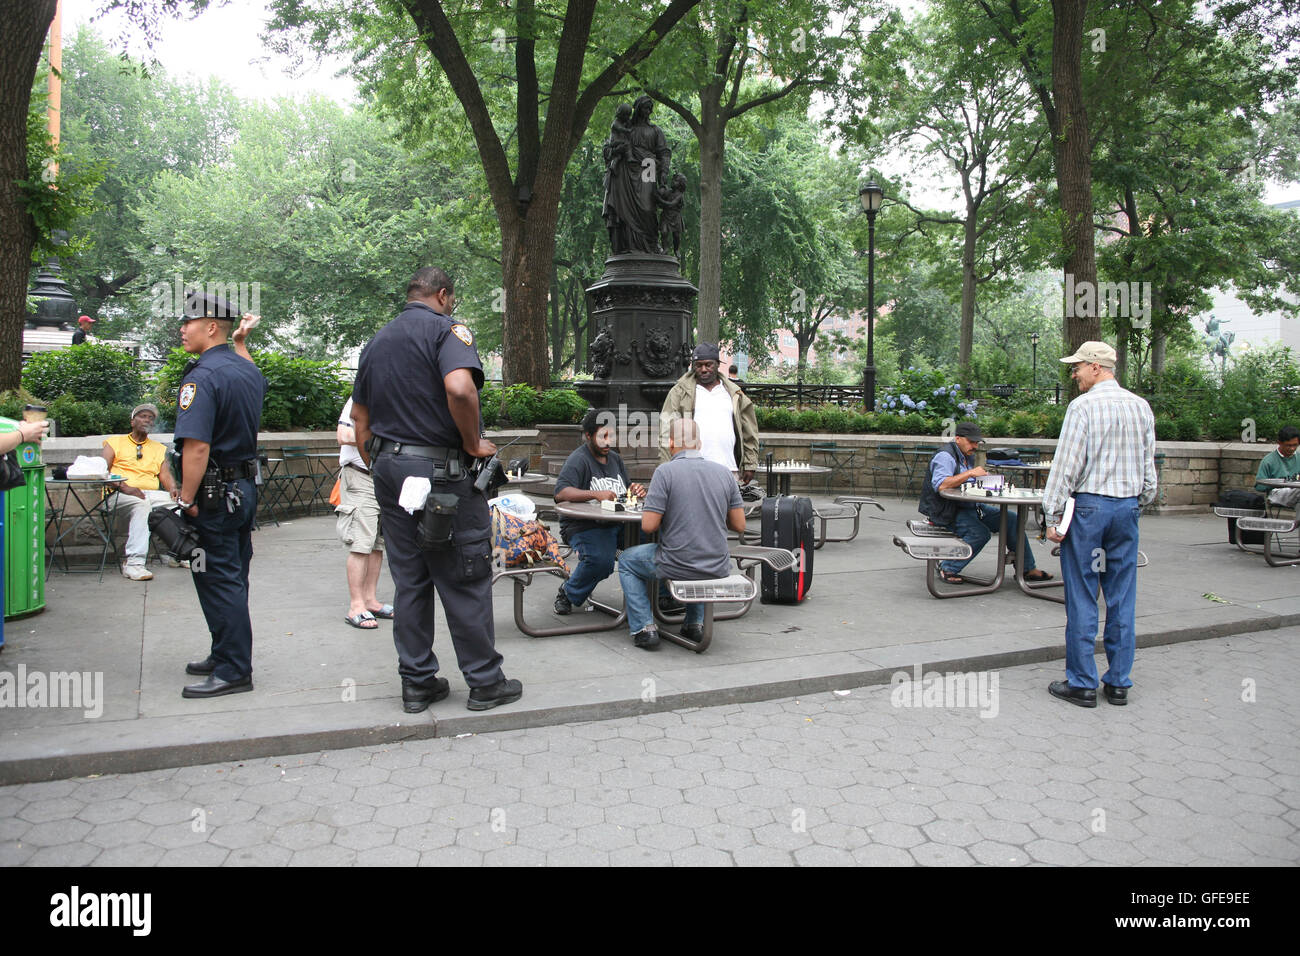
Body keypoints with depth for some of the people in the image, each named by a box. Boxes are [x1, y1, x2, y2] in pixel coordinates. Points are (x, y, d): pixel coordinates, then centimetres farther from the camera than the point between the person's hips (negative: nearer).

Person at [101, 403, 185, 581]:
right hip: (119, 495, -4)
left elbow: (165, 474, 14)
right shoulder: (115, 442, 14)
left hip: (152, 493, 4)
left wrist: (172, 488, -11)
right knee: (142, 504, -38)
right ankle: (134, 562, -42)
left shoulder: (159, 448, 26)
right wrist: (123, 486, -18)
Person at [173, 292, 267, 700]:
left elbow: (197, 445, -26)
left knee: (219, 582, -3)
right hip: (246, 486, 9)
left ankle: (233, 672, 3)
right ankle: (226, 656, 29)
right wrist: (241, 342, 37)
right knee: (233, 578, 17)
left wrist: (187, 500, -21)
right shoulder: (248, 370, 9)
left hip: (214, 494, -9)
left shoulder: (202, 376, -18)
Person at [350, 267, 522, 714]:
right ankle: (484, 681, 11)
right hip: (441, 471, -7)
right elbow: (459, 388, -27)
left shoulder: (377, 341, 17)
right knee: (465, 580, 2)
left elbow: (359, 414, 20)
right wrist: (474, 443, -14)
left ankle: (417, 682, 19)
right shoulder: (446, 329, -7)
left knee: (409, 580, 12)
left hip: (388, 468, 7)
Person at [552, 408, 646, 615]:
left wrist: (637, 490, -3)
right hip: (583, 526, -6)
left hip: (618, 523, 6)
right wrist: (595, 494, -32)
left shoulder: (615, 458, 19)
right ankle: (568, 592, -4)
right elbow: (560, 492, -20)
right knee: (601, 559, -35)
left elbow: (627, 489, 22)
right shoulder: (579, 459, -6)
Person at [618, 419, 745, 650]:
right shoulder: (724, 472, 1)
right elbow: (739, 526, 4)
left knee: (627, 561, 23)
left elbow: (648, 525, -15)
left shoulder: (665, 471, -13)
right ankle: (695, 623, 33)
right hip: (718, 568, 5)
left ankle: (644, 628, 15)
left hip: (678, 567, -5)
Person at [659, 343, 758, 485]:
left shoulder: (735, 394, 16)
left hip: (728, 469, 3)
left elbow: (749, 433, 18)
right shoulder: (680, 392, 7)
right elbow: (667, 433, 1)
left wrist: (750, 465, 11)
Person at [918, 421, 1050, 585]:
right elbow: (940, 485, -31)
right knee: (980, 532, -30)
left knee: (1012, 520, 3)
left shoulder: (969, 456, 15)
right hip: (948, 511, -10)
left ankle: (1027, 569, 12)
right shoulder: (945, 456, -15)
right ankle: (947, 568, -15)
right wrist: (970, 473, -29)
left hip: (971, 506, 10)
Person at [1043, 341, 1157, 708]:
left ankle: (1081, 683, 8)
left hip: (1087, 505, -6)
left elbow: (1066, 465, -13)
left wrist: (1053, 516, -10)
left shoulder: (1083, 406, -11)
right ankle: (1119, 682, 17)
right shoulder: (1141, 407, 9)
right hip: (1128, 506, 6)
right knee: (1122, 598, 10)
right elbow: (1149, 466, 13)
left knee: (1082, 598, 1)